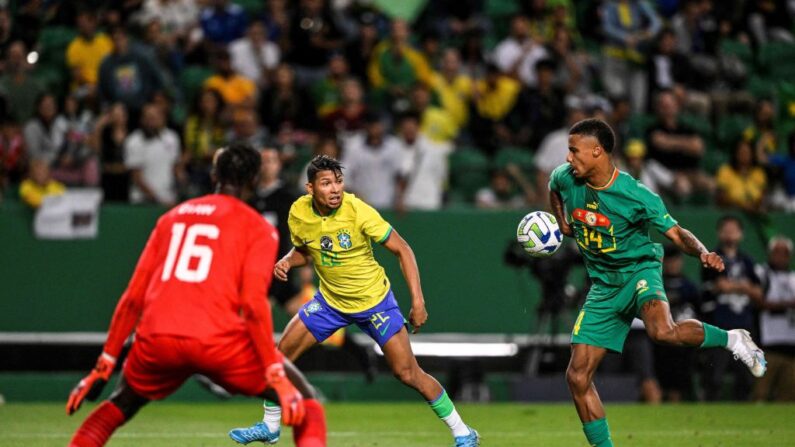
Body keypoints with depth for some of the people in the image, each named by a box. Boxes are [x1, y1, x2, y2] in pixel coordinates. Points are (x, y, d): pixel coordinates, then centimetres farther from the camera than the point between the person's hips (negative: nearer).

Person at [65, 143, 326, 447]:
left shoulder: (172, 217, 23)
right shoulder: (258, 228, 9)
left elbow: (133, 298, 19)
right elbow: (254, 305, -6)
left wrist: (105, 365, 21)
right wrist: (277, 376, -8)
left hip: (156, 341, 4)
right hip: (219, 340, -4)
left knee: (121, 404, 32)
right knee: (305, 405, 11)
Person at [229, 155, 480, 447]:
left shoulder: (358, 211, -26)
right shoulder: (299, 213, -12)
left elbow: (402, 250, -19)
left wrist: (418, 301, -25)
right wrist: (287, 262, -13)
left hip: (374, 301, -5)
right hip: (330, 300, 5)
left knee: (407, 373, -8)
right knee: (282, 353, 0)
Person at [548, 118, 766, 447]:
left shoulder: (636, 196, -19)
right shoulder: (565, 179, -5)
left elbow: (676, 233, -14)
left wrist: (702, 253, -32)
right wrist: (562, 222, 11)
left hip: (639, 269, -5)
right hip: (603, 285, 6)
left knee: (662, 331, -38)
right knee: (577, 376, -2)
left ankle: (730, 339, -11)